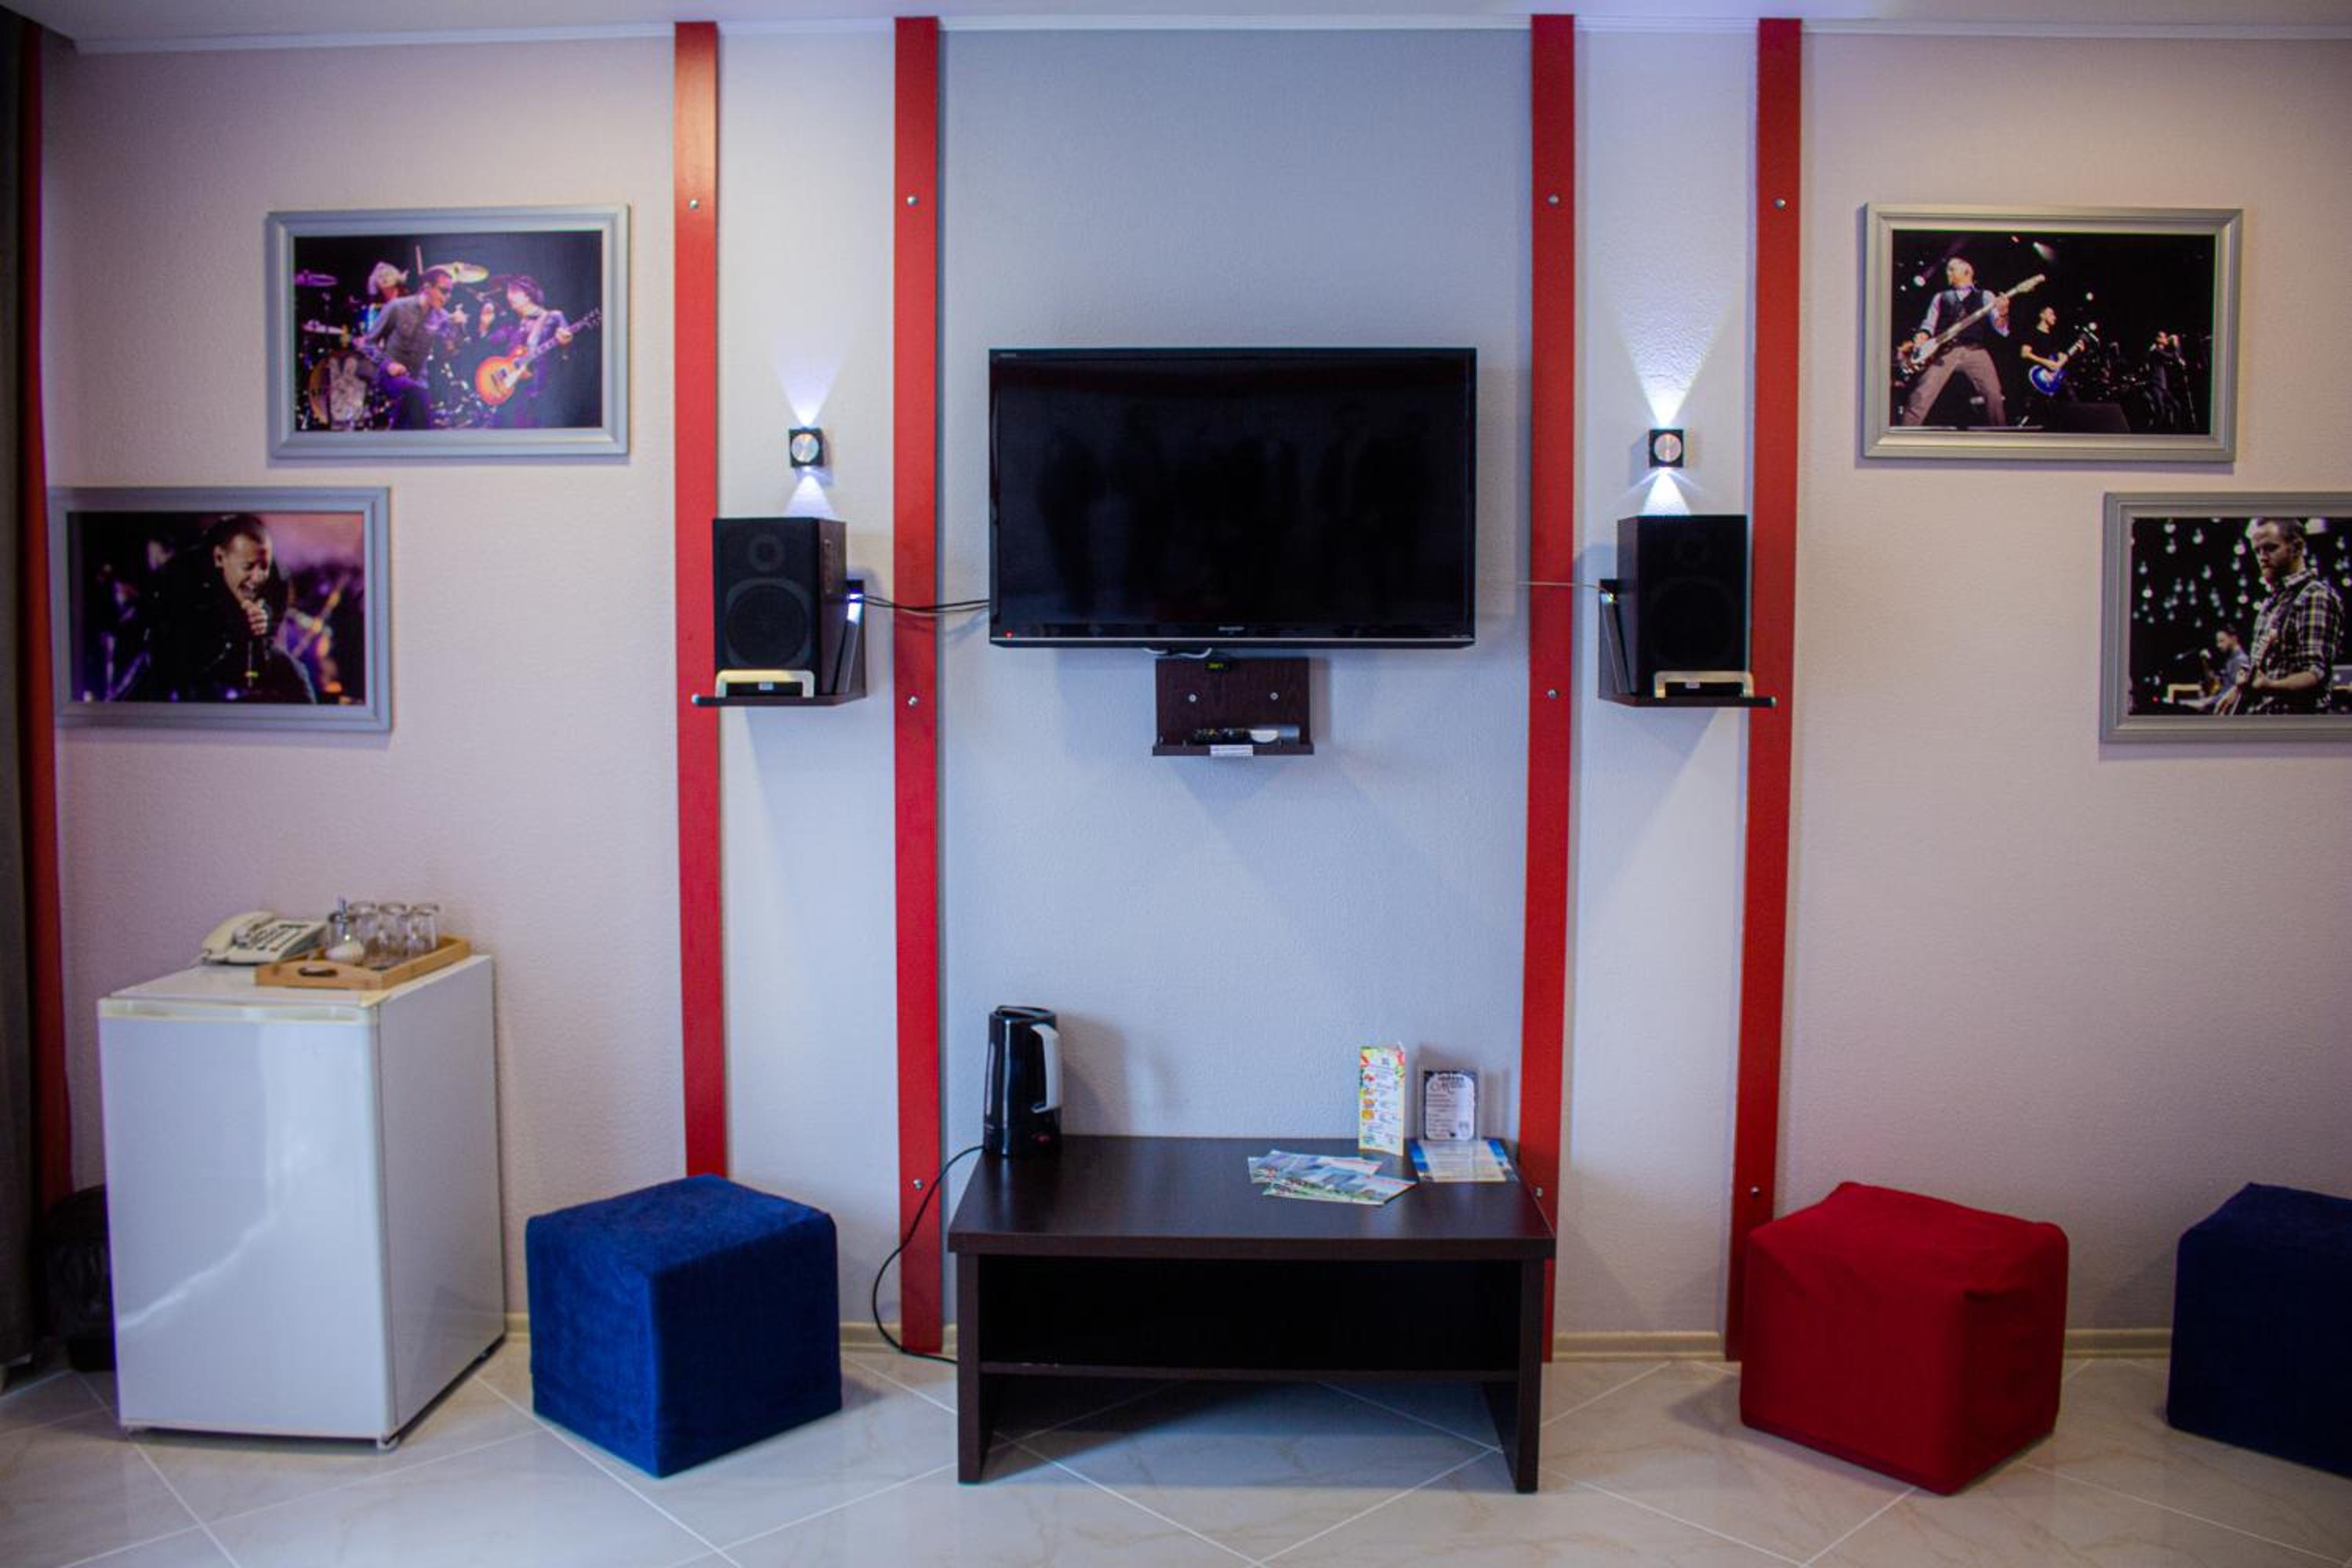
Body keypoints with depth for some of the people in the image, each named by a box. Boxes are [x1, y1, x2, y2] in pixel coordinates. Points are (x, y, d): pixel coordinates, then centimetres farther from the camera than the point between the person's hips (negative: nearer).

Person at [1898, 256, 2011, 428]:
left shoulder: (1985, 296, 17)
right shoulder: (1941, 297, 24)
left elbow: (2001, 330, 7)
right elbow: (1929, 324, 17)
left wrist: (2002, 314, -17)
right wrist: (1922, 338, -7)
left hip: (1975, 350, -1)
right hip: (1944, 350, 1)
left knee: (1993, 394, -15)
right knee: (1922, 395, -16)